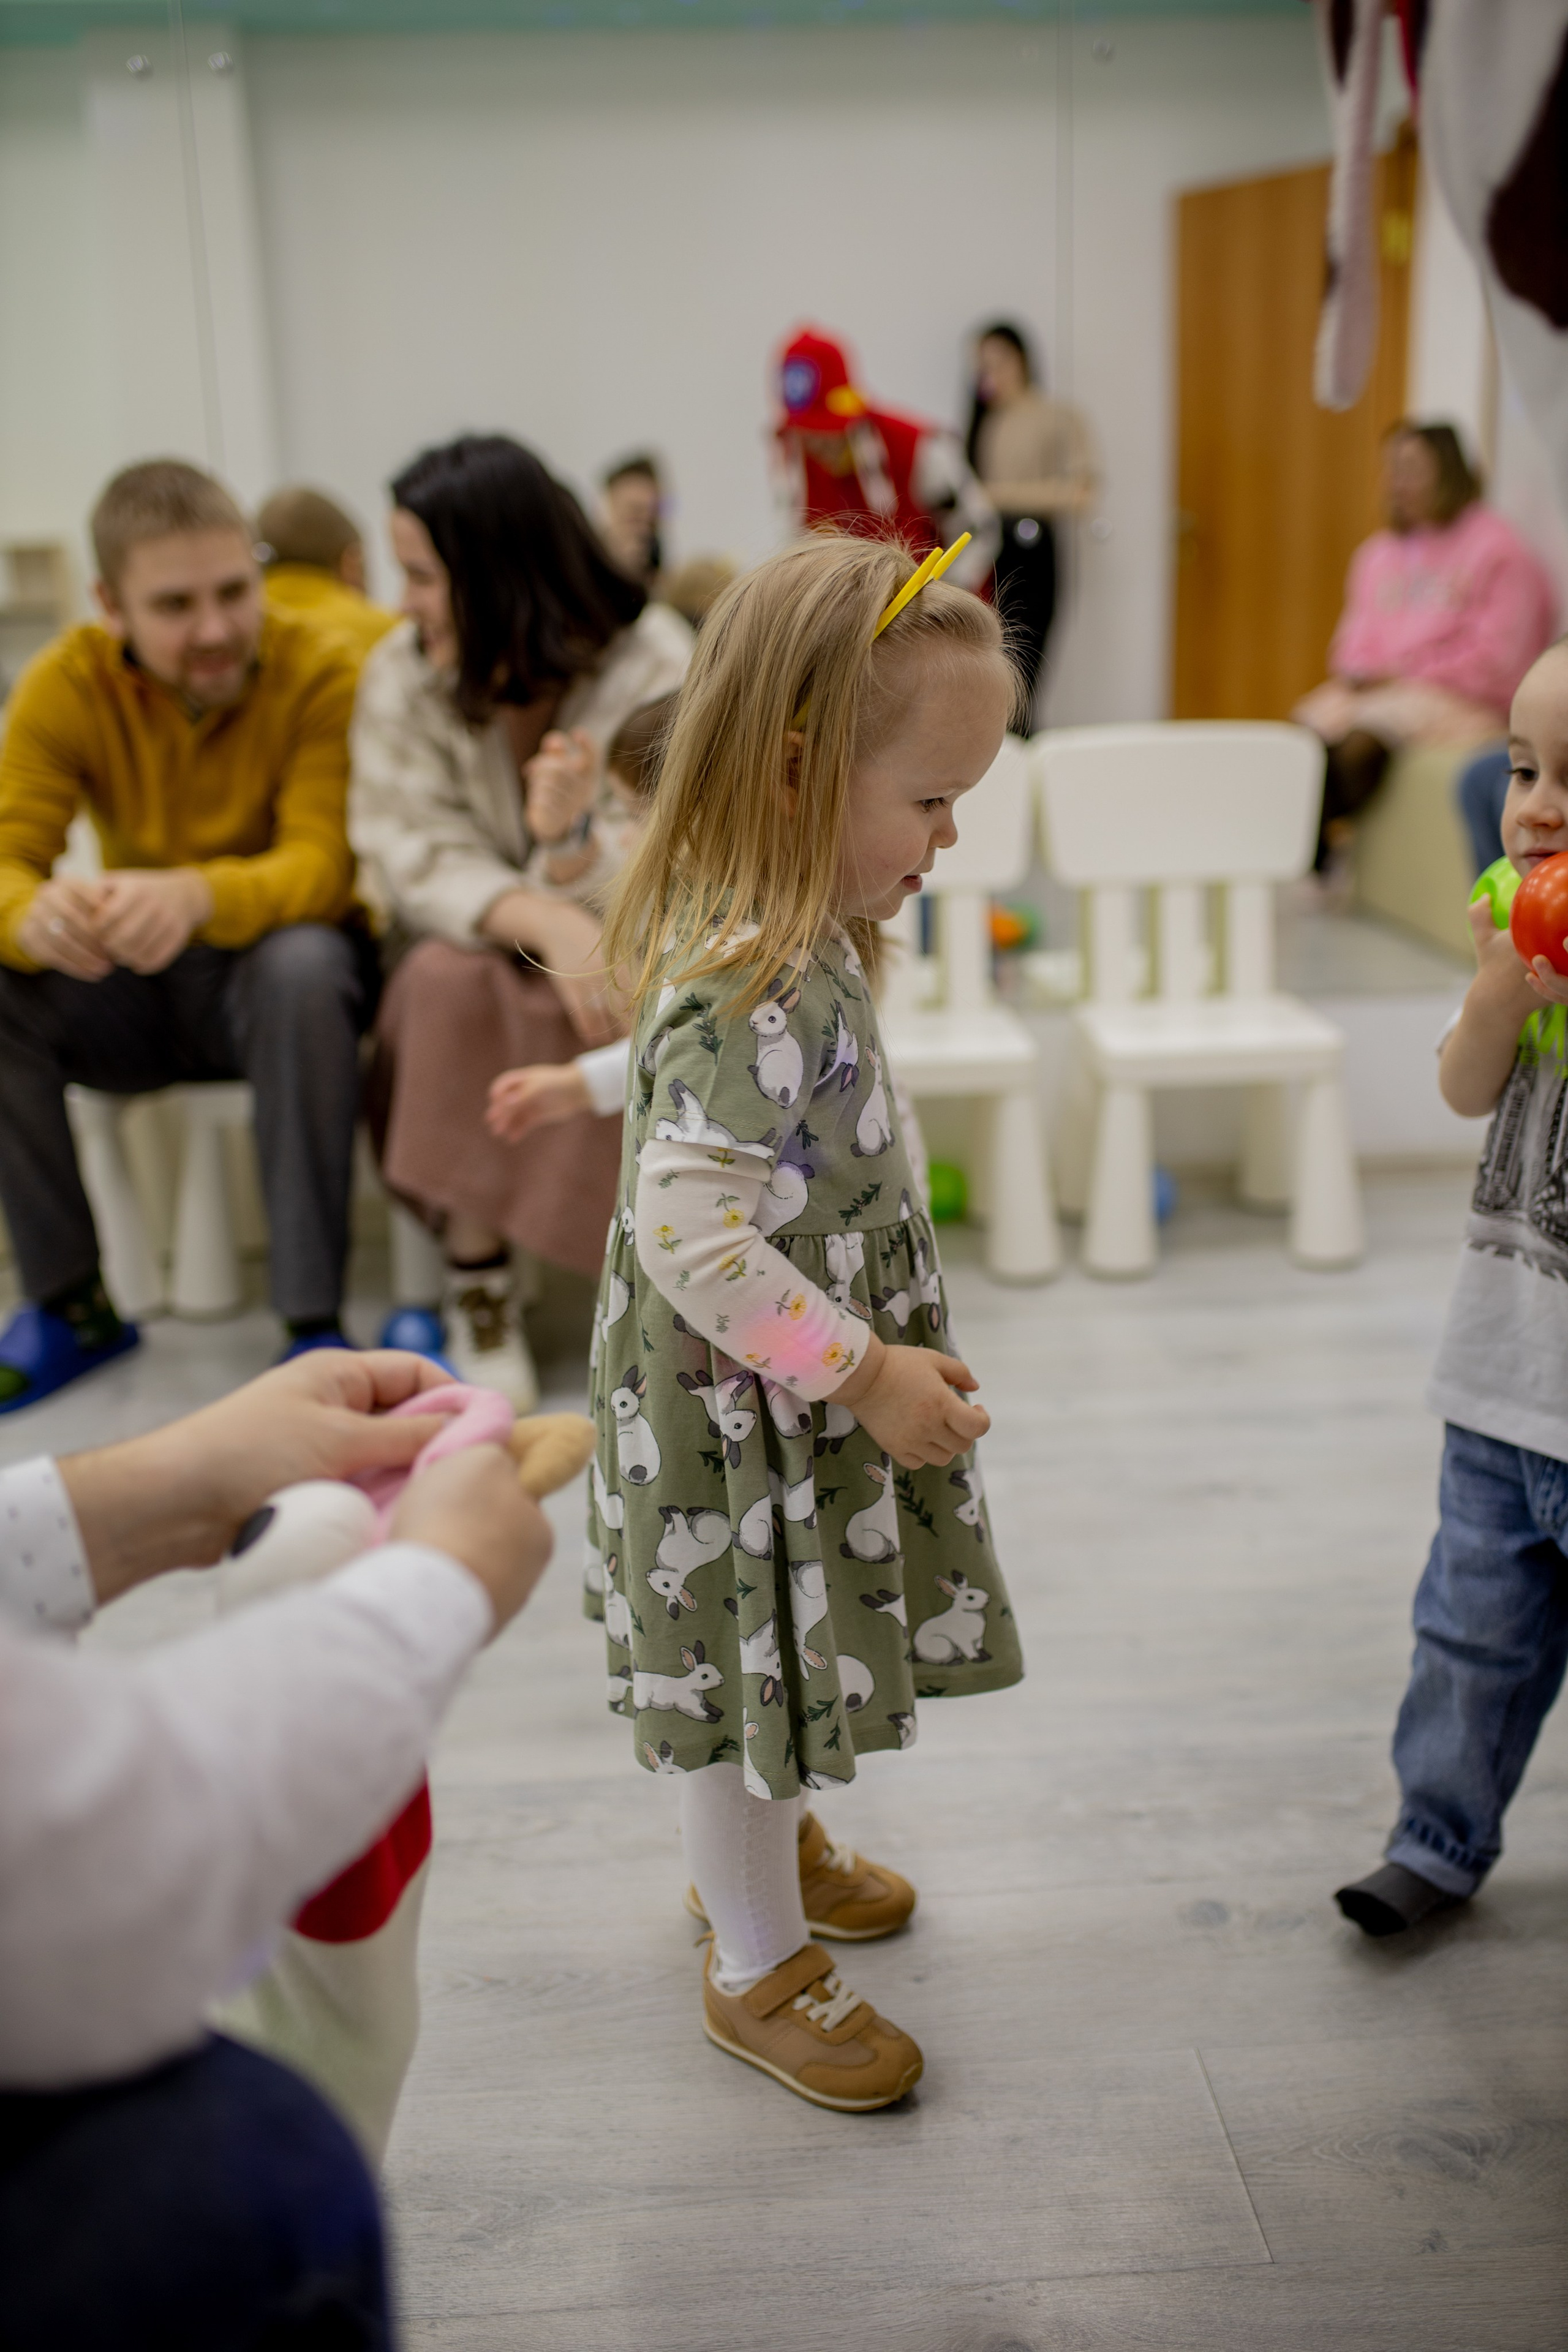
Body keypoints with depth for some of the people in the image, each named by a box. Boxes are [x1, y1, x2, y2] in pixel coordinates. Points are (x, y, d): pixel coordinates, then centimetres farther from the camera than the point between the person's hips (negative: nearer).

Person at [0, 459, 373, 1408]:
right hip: (133, 991, 3)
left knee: (304, 964, -37)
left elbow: (322, 865, -26)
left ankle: (315, 1322, -28)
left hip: (266, 975, -3)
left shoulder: (318, 674, -16)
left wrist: (196, 895, -49)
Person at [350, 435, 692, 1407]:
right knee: (447, 973, -31)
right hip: (482, 952, 2)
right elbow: (417, 860, -17)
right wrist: (545, 921, -36)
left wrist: (572, 837, -44)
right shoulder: (402, 676, -8)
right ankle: (479, 1286, -19)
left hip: (629, 959, -1)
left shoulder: (656, 666, -16)